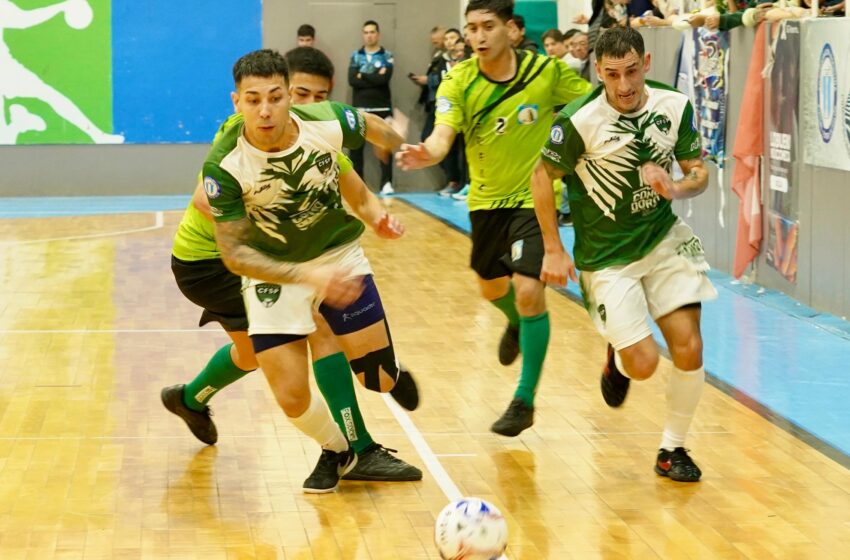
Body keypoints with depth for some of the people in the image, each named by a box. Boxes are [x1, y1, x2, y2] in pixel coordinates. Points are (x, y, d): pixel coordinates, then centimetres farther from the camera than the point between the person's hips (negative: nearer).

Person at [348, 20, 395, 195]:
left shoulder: (387, 56, 3)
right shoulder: (356, 56, 8)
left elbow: (384, 79, -15)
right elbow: (352, 80, -7)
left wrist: (363, 76, -8)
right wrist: (375, 78, -11)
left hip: (382, 108, -2)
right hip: (360, 108, 2)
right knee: (356, 146, 3)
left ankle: (387, 183, 0)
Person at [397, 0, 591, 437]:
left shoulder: (547, 71, -15)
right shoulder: (459, 81, -13)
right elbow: (443, 134, -28)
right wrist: (427, 153, -50)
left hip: (535, 197, -3)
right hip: (486, 199, 4)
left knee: (529, 291, -17)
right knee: (492, 288, 22)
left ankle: (525, 400, -3)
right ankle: (517, 324, 61)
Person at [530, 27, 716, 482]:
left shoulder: (674, 106, -7)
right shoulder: (579, 120, -19)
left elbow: (698, 171, 4)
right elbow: (542, 176, -6)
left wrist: (676, 187, -20)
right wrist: (553, 249, -6)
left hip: (663, 240, 3)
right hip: (607, 257, -3)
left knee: (689, 348, -8)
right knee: (643, 364, -10)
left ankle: (672, 449, 13)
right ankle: (618, 358, 29)